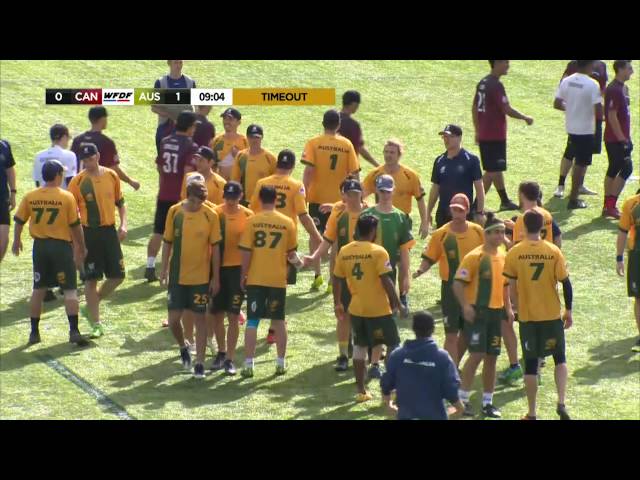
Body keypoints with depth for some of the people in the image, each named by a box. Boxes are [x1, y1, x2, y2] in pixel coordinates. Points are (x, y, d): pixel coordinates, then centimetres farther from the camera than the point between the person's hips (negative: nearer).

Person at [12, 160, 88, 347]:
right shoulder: (67, 198, -11)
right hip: (62, 246, -3)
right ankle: (74, 331, -9)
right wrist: (81, 248, 5)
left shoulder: (30, 197, -1)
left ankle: (34, 332, 16)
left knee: (38, 290, 13)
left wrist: (16, 241, 23)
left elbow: (19, 221, 6)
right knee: (70, 290, 0)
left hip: (40, 246, 4)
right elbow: (75, 226, -8)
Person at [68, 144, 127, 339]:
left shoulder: (111, 176, 2)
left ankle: (91, 308, 25)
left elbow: (120, 202, 13)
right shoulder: (78, 182, -8)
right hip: (89, 233, -4)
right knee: (91, 279, -1)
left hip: (109, 231, 4)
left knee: (118, 275, 4)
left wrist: (123, 225, 0)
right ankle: (96, 323, 8)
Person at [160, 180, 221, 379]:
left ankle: (199, 364, 8)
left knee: (200, 318, 2)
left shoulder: (210, 216, -8)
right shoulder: (175, 212, -4)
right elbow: (167, 242, 5)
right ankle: (183, 347, 32)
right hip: (177, 275, 2)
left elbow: (215, 247, -3)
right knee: (173, 319, 2)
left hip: (201, 276, -2)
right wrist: (164, 271, 4)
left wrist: (216, 278, -3)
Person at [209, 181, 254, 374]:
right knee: (216, 314, 9)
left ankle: (230, 359, 3)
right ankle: (221, 352, 28)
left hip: (238, 268, -2)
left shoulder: (247, 216, -3)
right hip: (218, 267, 2)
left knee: (233, 315, -3)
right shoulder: (216, 214, -2)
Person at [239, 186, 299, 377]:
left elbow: (246, 252, -7)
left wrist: (243, 276, 3)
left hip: (255, 279, -1)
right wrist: (296, 260, 29)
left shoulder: (252, 221, -6)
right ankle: (281, 363, 16)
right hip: (278, 279, 1)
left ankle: (248, 365, -2)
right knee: (279, 321, 13)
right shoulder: (287, 223, -2)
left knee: (252, 322, 2)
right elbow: (291, 252, 7)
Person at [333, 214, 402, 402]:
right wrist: (396, 302, -6)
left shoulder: (344, 251, 1)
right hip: (379, 309, -5)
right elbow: (386, 281, -17)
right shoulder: (378, 252, -14)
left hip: (356, 309, 5)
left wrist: (337, 304, 17)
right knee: (394, 345, 9)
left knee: (359, 347, 14)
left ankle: (361, 391, 16)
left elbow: (337, 279, 6)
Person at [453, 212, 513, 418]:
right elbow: (458, 283, -14)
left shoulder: (503, 256, 10)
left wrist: (508, 308, 12)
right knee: (477, 354, -13)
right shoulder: (474, 256, -12)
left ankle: (487, 403, 15)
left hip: (496, 311, 7)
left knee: (491, 357, 8)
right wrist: (466, 306, -23)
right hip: (477, 312, -7)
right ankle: (463, 399, -4)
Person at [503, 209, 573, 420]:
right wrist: (568, 311, 5)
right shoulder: (553, 251, -7)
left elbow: (511, 287, -4)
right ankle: (561, 402, 0)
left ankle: (531, 413, 10)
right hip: (552, 315, 0)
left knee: (531, 364, 8)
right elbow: (566, 283, -6)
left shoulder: (514, 253, -8)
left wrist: (517, 308, 10)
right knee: (560, 358, 17)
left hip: (527, 316, 0)